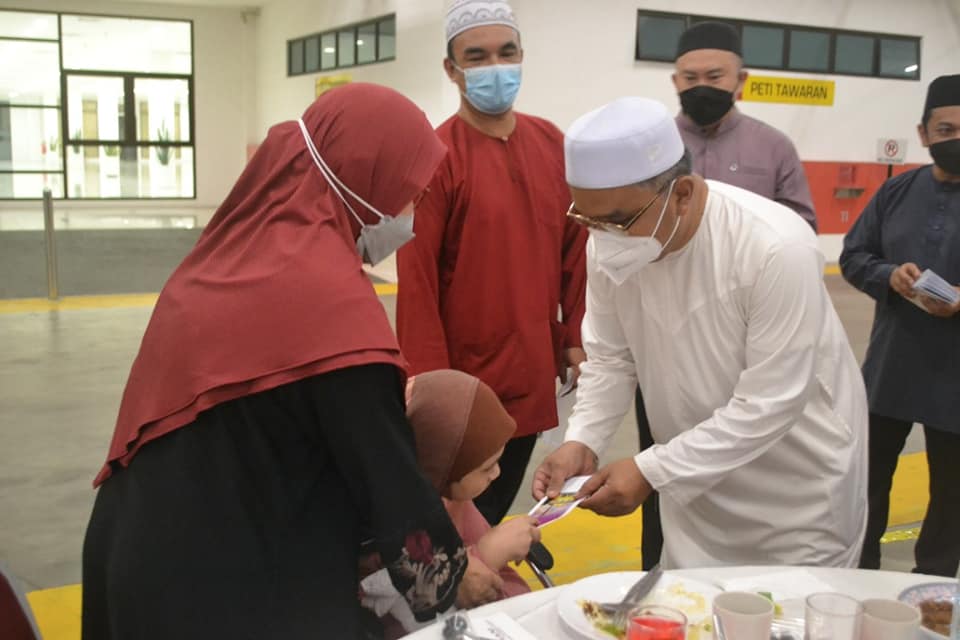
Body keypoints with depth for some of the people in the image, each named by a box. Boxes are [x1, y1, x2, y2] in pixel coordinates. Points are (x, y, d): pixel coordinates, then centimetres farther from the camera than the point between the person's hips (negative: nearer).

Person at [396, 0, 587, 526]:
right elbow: (417, 286, -15)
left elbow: (574, 249, 10)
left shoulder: (552, 143, 4)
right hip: (465, 383, -5)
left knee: (497, 508, 21)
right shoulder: (435, 156, -14)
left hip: (534, 374, 6)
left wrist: (576, 337, 8)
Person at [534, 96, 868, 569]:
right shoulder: (609, 243, -13)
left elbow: (770, 404, -29)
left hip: (799, 484, -5)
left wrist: (651, 472, -29)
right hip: (698, 480, 5)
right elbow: (611, 357, -2)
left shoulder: (777, 249, -31)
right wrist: (581, 441, -19)